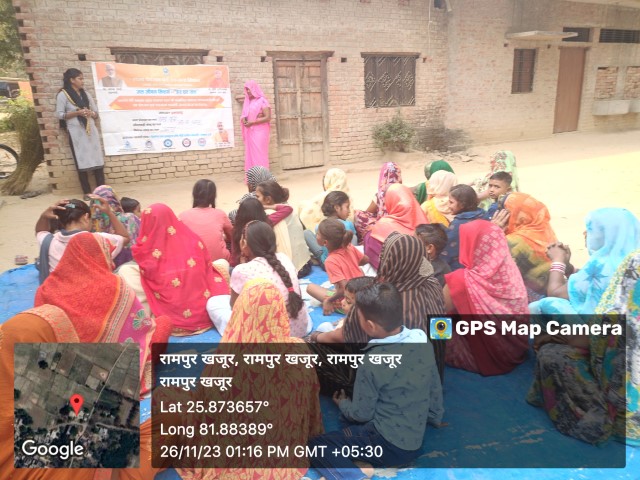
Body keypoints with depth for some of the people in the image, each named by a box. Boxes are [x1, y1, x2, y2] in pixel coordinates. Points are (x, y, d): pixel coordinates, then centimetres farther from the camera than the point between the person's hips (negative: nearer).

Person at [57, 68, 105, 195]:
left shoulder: (85, 94, 17)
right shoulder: (63, 95, 1)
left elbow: (96, 113, 17)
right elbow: (59, 114, -5)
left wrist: (90, 113, -5)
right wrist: (77, 113, -15)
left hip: (90, 130, 5)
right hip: (76, 132, -5)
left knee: (98, 159, -2)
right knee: (82, 161, -5)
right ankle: (87, 192, -2)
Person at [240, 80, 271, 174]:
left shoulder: (262, 101, -5)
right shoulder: (247, 102, 16)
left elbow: (268, 118, -13)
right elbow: (244, 115, 24)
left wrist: (253, 122, -17)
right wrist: (243, 119, -2)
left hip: (259, 132, -7)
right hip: (250, 132, 7)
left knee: (259, 154, -10)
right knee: (250, 154, 4)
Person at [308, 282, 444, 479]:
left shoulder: (371, 364, -24)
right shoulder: (423, 342, -8)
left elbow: (361, 414, -11)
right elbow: (435, 389, 6)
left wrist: (342, 403, 11)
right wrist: (436, 418, 24)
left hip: (388, 444, -7)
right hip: (416, 440, 7)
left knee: (316, 446, -2)